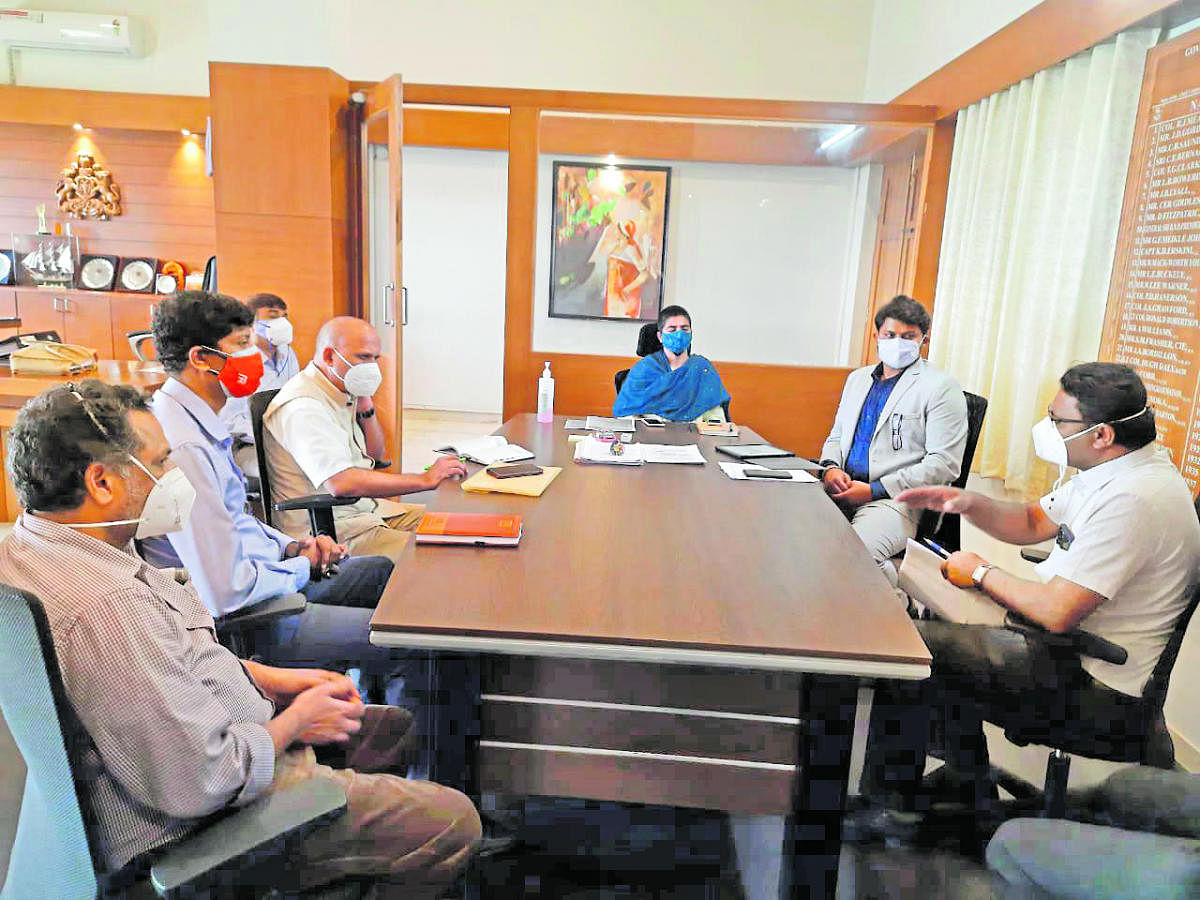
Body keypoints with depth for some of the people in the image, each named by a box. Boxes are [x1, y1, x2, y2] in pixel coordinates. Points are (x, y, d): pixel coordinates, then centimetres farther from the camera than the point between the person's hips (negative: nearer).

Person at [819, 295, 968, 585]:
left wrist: (874, 490, -14)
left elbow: (944, 465, -8)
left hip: (897, 501, -6)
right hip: (843, 493, 6)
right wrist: (831, 468, 1)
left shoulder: (941, 387, -1)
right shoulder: (858, 378, 21)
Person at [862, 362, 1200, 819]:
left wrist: (982, 573, -12)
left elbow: (1056, 613, -29)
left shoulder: (1133, 499, -28)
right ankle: (971, 793, 28)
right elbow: (1033, 523, 16)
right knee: (944, 627, 20)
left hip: (1096, 688, -10)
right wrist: (969, 503, -3)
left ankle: (886, 799, 7)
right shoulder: (1116, 469, 4)